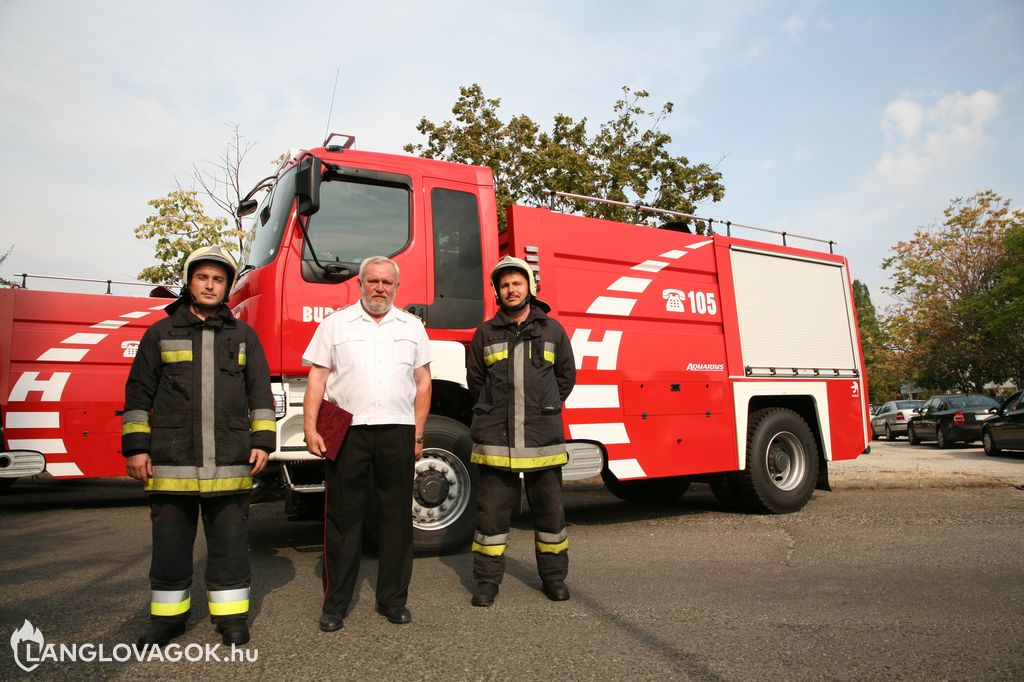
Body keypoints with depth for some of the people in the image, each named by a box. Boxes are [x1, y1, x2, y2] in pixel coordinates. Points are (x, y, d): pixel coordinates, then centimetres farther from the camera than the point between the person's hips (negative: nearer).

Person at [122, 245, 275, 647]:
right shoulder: (161, 333, 9)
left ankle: (231, 614, 18)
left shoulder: (243, 335, 10)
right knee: (170, 538, 9)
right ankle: (168, 615, 25)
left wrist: (262, 441, -1)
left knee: (229, 538, 6)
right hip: (171, 459, 0)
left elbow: (260, 392, 8)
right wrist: (135, 446, 0)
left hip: (230, 460, 0)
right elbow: (138, 392, 7)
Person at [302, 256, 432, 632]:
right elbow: (317, 378, 3)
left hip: (397, 432, 2)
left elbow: (422, 381, 12)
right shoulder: (336, 323, 8)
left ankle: (393, 599, 21)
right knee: (343, 517, 5)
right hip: (346, 432, -1)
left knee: (397, 517, 8)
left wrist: (418, 434, 6)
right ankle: (335, 604, 17)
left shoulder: (412, 326, 12)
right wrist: (310, 428, -7)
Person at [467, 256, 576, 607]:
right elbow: (474, 378, 14)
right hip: (495, 437, 0)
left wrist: (544, 409, 12)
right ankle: (487, 579, 18)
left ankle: (554, 576, 26)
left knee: (549, 508, 9)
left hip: (543, 437, 0)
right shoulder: (486, 333, 7)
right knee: (493, 509, 5)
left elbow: (566, 375, 13)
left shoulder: (552, 329, 7)